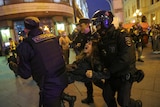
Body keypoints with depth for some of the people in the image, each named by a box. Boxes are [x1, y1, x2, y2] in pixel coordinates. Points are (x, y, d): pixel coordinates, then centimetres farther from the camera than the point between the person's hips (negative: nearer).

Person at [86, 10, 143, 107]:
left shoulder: (122, 36, -22)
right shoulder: (102, 40, 0)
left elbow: (125, 60, -31)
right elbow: (102, 58, 2)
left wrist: (108, 72, -27)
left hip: (125, 74, -6)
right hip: (111, 75, 6)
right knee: (107, 96, 11)